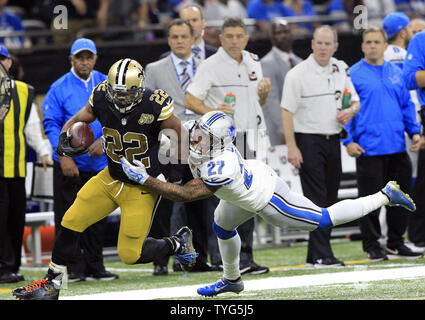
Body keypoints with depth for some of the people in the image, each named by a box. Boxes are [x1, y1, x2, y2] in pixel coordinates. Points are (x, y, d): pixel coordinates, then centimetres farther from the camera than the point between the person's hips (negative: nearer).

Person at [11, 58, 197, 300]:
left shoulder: (156, 106, -25)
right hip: (111, 178, 5)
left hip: (142, 187, -5)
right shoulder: (101, 98, -13)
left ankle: (178, 244, 23)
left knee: (130, 254, -4)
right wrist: (64, 140, -16)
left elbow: (180, 135, -11)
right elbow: (76, 121, 3)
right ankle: (52, 284, 15)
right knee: (71, 222, 0)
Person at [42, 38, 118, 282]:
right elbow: (51, 124, -6)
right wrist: (63, 156, -16)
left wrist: (104, 140, -13)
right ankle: (74, 268, 2)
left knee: (97, 218, 7)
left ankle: (95, 266, 14)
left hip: (99, 163, 3)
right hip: (69, 166, -3)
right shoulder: (59, 88, -2)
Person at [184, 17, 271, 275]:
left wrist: (264, 93, 0)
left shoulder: (254, 62, 14)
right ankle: (237, 257, -9)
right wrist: (213, 112, -30)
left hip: (253, 140, 6)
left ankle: (245, 257, 14)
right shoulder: (211, 66, -6)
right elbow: (190, 100, -13)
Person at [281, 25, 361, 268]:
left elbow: (355, 101, 19)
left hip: (333, 139, 6)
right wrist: (292, 147, -17)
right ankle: (321, 255, -11)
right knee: (316, 199, -10)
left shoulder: (342, 69, 10)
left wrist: (351, 111, -6)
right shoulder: (298, 74, -7)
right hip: (308, 140, -6)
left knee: (330, 197, 7)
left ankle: (316, 255, 13)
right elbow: (287, 111, -10)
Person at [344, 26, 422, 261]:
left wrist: (414, 132, 7)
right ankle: (372, 246, 6)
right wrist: (349, 140, -11)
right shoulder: (353, 75, -1)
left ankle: (396, 243, 19)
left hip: (397, 147, 5)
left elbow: (407, 105, 18)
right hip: (368, 149, -5)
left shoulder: (396, 73, 13)